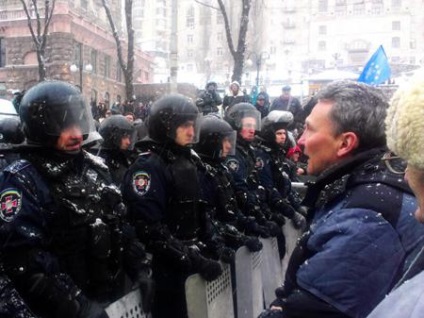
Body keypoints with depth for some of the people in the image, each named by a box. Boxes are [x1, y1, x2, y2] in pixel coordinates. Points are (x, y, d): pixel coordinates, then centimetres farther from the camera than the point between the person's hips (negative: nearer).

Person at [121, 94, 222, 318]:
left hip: (191, 262, 8)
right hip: (167, 268, -8)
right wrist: (193, 261, -24)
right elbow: (149, 228, -25)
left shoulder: (187, 161, 11)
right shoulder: (148, 166, -17)